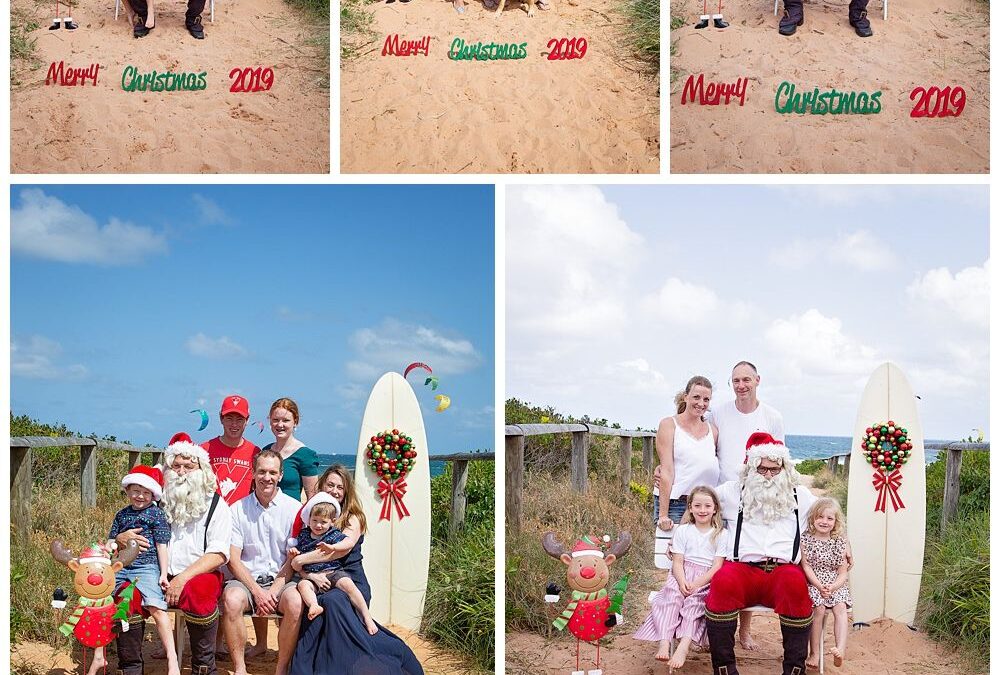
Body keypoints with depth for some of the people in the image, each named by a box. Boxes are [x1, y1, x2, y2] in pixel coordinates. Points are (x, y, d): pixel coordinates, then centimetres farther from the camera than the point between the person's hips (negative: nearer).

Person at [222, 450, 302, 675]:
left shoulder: (294, 509, 3)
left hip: (281, 580, 0)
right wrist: (257, 591, -13)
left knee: (297, 603, -33)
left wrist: (274, 591, -12)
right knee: (231, 599, -33)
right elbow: (233, 560, 1)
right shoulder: (238, 509, 6)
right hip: (247, 579, 1)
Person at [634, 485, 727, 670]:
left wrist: (696, 584, -16)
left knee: (695, 602, -30)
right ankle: (664, 643, -40)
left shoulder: (720, 534, 5)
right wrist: (682, 582, -17)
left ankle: (683, 646, -45)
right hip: (683, 576, 2)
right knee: (670, 598, -26)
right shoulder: (683, 531, 11)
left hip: (706, 579, -2)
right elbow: (678, 562, 4)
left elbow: (717, 566, -3)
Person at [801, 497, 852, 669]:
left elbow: (843, 573, 3)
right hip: (813, 584, -2)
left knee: (840, 608, -23)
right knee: (819, 608, -24)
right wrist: (819, 586, -18)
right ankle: (814, 653, -17)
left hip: (835, 585, 2)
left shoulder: (839, 542, 5)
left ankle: (841, 649, -33)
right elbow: (806, 566, -6)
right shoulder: (806, 539, 0)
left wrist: (832, 587, -16)